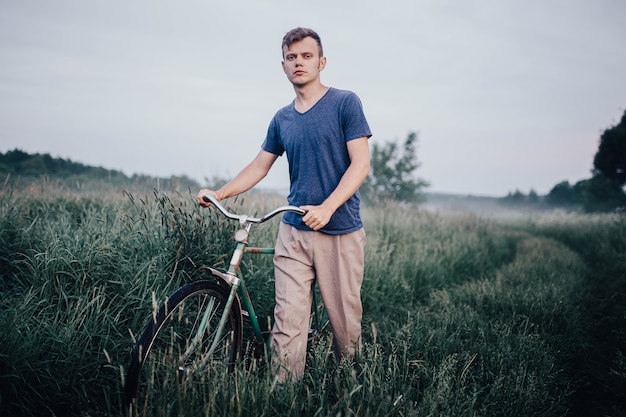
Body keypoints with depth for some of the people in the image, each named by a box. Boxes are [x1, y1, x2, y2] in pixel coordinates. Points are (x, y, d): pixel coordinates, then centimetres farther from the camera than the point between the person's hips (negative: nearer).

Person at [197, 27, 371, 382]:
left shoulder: (345, 103, -2)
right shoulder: (282, 119, 12)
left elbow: (361, 163, -9)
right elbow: (260, 166, 20)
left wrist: (326, 208, -21)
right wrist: (219, 194, 7)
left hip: (340, 230, -3)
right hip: (294, 230, 4)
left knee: (346, 319, 4)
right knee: (288, 321, -3)